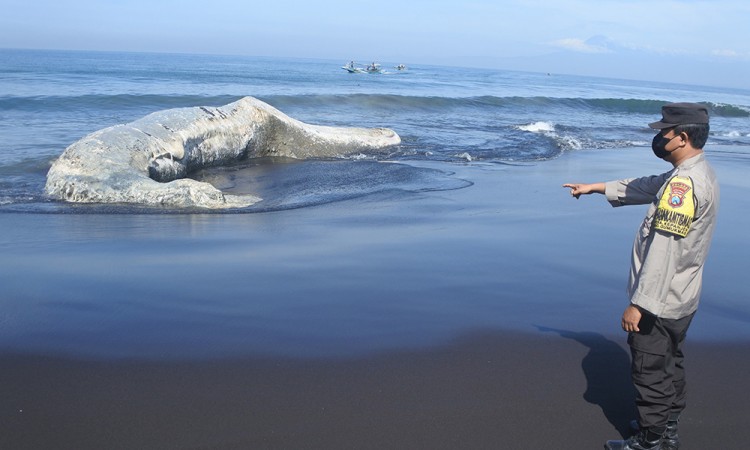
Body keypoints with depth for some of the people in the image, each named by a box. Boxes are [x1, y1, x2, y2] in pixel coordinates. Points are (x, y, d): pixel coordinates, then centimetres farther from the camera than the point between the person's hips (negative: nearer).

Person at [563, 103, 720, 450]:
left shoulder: (684, 182, -27)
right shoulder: (697, 173, 6)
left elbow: (663, 249, -30)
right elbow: (644, 187, 21)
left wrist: (639, 304, -27)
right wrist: (594, 188, 27)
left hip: (659, 303, -10)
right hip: (681, 300, 10)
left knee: (650, 372, 4)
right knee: (669, 365, 23)